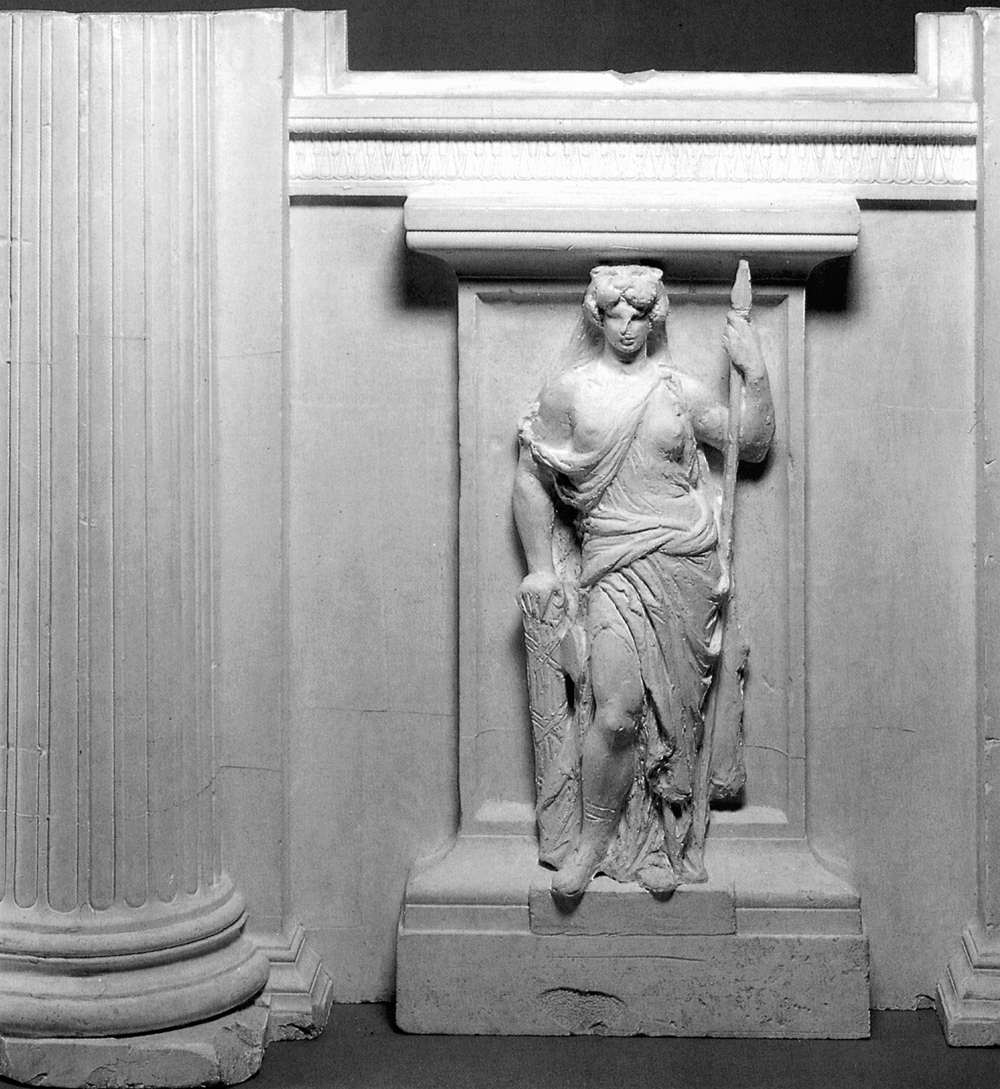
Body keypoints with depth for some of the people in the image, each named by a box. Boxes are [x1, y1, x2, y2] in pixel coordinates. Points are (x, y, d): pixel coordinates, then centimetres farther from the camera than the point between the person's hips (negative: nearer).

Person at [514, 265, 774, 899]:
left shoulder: (680, 390, 11)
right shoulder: (568, 391, 6)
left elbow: (753, 446, 14)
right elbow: (532, 481, 9)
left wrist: (756, 376, 1)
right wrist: (540, 567, 2)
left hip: (689, 563, 2)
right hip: (616, 562, -2)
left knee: (675, 711, 2)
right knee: (618, 710, -17)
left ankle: (660, 840, 15)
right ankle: (597, 836, 1)